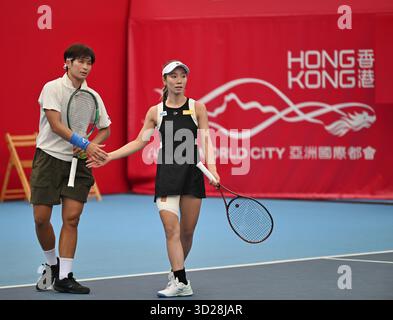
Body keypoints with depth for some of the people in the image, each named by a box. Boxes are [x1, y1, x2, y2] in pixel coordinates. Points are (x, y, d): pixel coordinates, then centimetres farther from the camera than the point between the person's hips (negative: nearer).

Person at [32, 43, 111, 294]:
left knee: (71, 219, -4)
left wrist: (89, 148, -6)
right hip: (49, 158, -3)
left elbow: (105, 129, 15)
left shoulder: (93, 96, 5)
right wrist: (86, 144, -25)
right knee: (41, 218, -4)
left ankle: (64, 277, 1)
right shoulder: (52, 88, -7)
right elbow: (56, 125, -17)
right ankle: (52, 263, 21)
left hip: (77, 162, 3)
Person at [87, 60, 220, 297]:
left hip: (192, 173, 0)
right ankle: (181, 282, -8)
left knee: (187, 231, 5)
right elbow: (139, 142, 11)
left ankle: (177, 271, 27)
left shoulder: (197, 108, 4)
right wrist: (108, 157, 5)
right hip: (166, 174, 0)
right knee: (171, 229, -10)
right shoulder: (155, 112, 7)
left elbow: (206, 142, -1)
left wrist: (212, 168, -17)